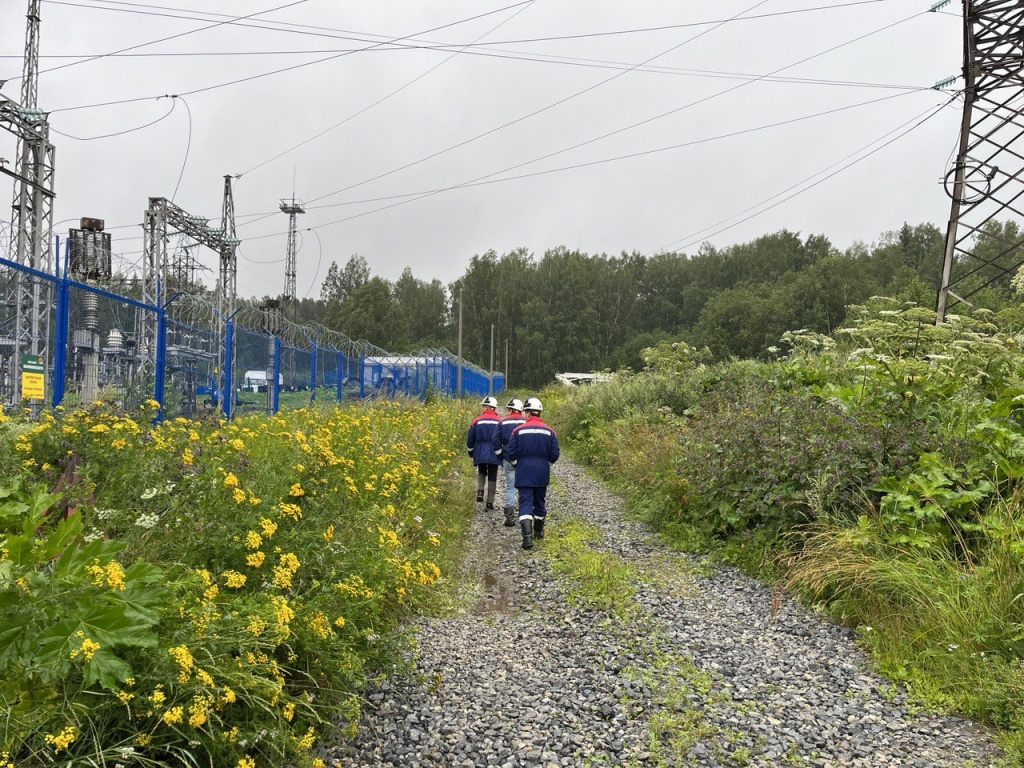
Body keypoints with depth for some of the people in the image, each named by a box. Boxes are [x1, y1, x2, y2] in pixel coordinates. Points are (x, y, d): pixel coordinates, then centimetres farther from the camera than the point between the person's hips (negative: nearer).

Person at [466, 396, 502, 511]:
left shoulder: (477, 421, -2)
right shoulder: (499, 421, 1)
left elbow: (470, 439, 3)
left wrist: (471, 452, 18)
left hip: (480, 454, 0)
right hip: (494, 454, 0)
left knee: (482, 473, 22)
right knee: (492, 478, 8)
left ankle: (480, 491, -2)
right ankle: (490, 501, 6)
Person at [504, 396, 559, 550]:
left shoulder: (518, 430, -6)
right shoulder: (549, 431, -1)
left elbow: (510, 453, -5)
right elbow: (554, 455, 0)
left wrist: (517, 465, 14)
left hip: (524, 474, -3)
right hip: (542, 474, 3)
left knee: (525, 503, -5)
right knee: (539, 502, 19)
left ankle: (527, 537, -19)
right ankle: (538, 531, 35)